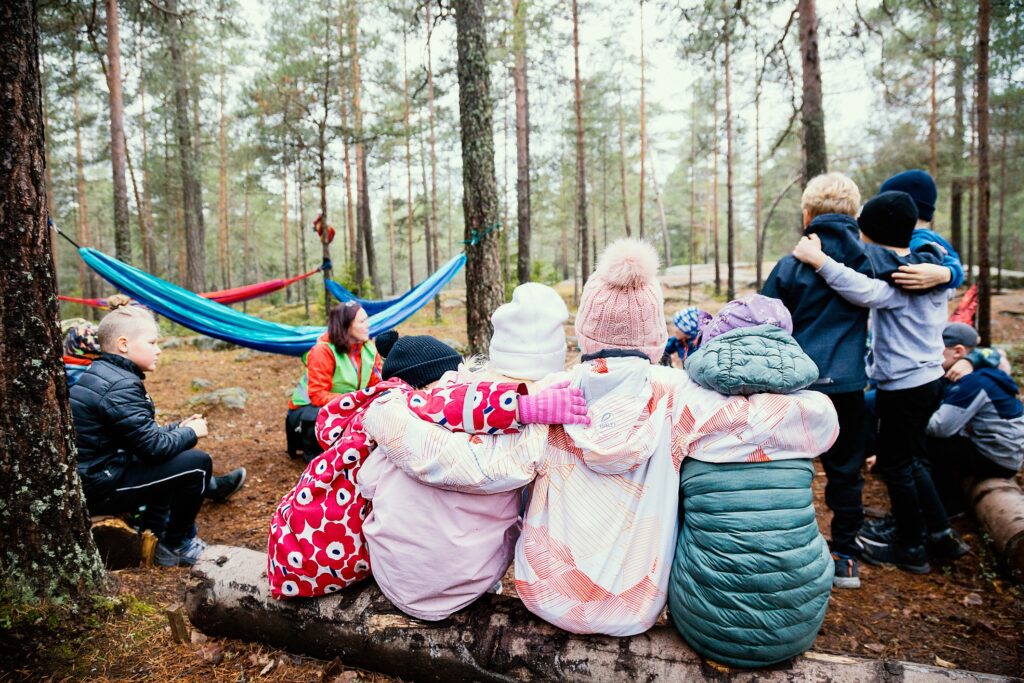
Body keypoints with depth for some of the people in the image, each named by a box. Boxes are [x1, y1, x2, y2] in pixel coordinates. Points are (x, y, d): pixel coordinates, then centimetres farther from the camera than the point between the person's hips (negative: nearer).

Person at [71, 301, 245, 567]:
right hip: (100, 489, -11)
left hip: (87, 474, 11)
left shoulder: (99, 373, 9)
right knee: (197, 462, -12)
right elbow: (154, 445, -23)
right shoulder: (121, 386, -23)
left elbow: (142, 434, 15)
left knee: (171, 455, 26)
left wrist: (178, 428, 8)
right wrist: (190, 433, -6)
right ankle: (177, 544, 8)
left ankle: (155, 535, 24)